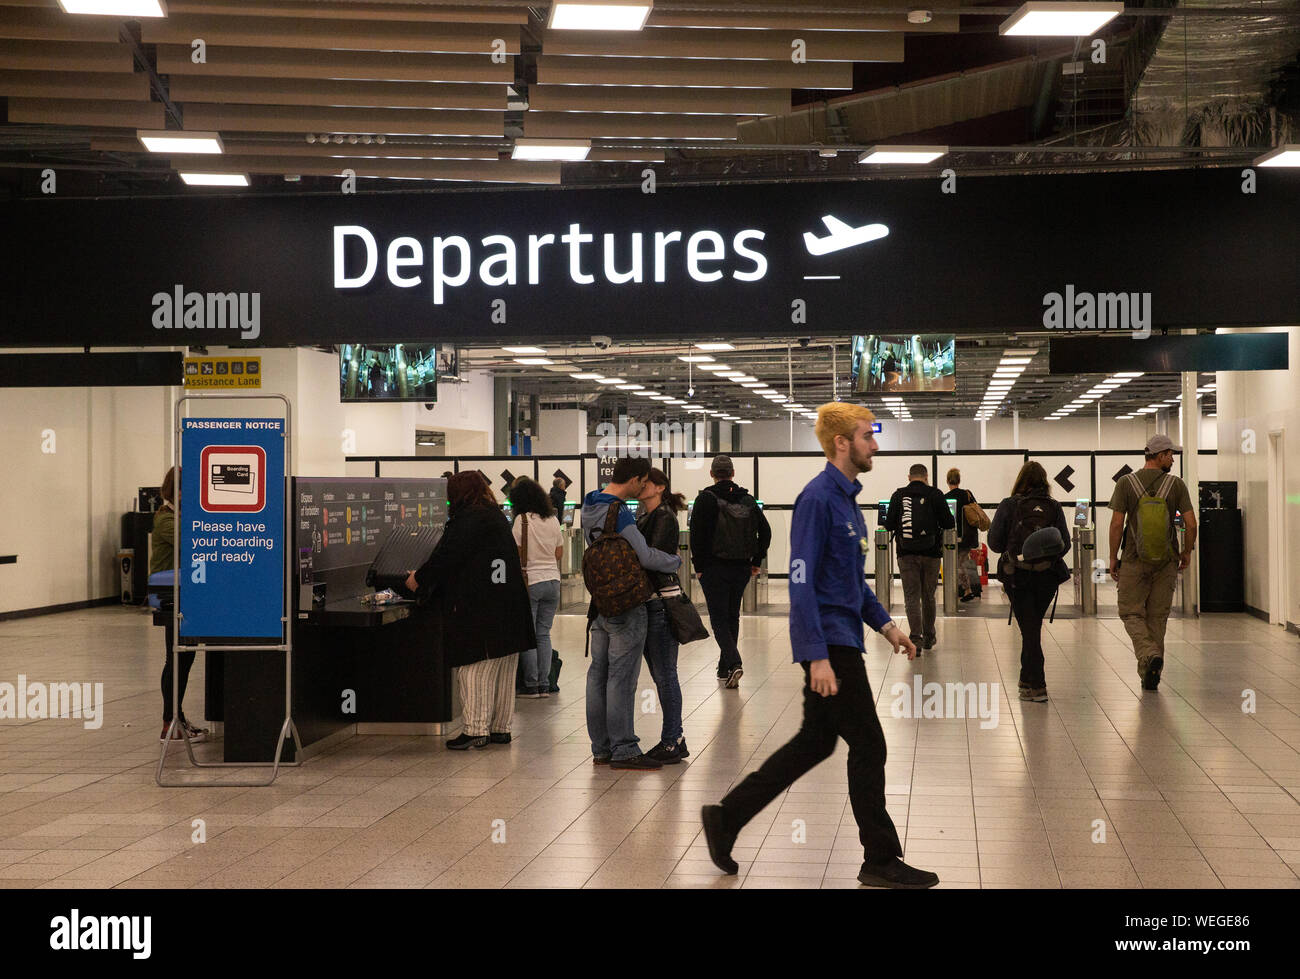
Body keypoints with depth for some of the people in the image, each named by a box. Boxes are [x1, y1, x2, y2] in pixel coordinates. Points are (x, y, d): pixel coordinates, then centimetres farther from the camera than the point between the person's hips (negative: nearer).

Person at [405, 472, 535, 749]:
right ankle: (500, 727, 17)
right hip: (507, 607, 9)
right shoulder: (497, 516, 18)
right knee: (502, 671, 11)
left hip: (478, 608, -9)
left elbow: (446, 557, -13)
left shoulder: (468, 520, -11)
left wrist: (419, 579, 1)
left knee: (474, 668, -5)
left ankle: (476, 729, -6)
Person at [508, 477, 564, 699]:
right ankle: (544, 685, 7)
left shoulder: (522, 520, -10)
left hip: (530, 581, -5)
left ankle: (531, 686, 1)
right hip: (552, 580, 5)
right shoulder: (553, 520, 7)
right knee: (544, 634, 9)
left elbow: (516, 553, -10)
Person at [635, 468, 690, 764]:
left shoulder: (664, 517, -10)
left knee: (665, 674, -7)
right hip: (646, 601, 9)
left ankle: (672, 741, -3)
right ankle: (674, 739, 17)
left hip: (662, 601, -9)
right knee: (660, 674, 11)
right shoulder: (645, 518, 17)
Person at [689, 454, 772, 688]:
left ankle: (733, 662, -21)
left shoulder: (706, 498, -8)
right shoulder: (747, 500, 7)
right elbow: (765, 531, 6)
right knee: (732, 616, 16)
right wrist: (757, 561, 13)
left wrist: (699, 566, -5)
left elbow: (697, 534, -12)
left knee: (719, 618, -1)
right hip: (741, 568, 4)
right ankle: (725, 668, 21)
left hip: (714, 567, -4)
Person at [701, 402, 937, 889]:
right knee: (868, 746, -3)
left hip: (842, 638, 10)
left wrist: (884, 623, 16)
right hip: (829, 642, -10)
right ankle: (881, 862, 8)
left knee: (815, 742, 15)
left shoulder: (848, 498, 14)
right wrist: (818, 657, -24)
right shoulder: (818, 498, -16)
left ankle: (726, 817, 22)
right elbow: (802, 581, -21)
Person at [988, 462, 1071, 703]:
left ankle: (1037, 686, -4)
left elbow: (994, 542, -5)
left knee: (1029, 628, 2)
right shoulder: (1054, 508, 2)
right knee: (1033, 626, 18)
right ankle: (1027, 678, 27)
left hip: (1017, 576, -2)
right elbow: (1065, 544, 0)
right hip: (1047, 575, 3)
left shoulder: (1008, 506, -5)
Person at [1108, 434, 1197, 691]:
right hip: (1166, 561, 1)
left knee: (1132, 613, 7)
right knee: (1157, 616, 11)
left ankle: (1149, 655, -18)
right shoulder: (1176, 485, -3)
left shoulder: (1126, 483, -4)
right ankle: (1149, 675, 14)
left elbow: (1117, 523, -8)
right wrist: (1187, 552, 12)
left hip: (1135, 560, -1)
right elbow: (1191, 524, -5)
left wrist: (1113, 557, 2)